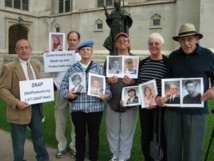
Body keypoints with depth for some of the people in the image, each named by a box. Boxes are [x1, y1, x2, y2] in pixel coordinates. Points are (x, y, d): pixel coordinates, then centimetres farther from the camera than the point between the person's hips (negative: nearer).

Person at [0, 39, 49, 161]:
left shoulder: (36, 66, 10)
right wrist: (16, 102, -26)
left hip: (36, 107, 6)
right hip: (20, 109, -5)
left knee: (39, 135, 20)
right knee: (19, 141, 9)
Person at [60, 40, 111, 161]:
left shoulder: (99, 68, 6)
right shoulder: (72, 68, 7)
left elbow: (106, 84, 4)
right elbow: (64, 85, 6)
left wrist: (106, 94, -14)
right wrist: (67, 94, -12)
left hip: (95, 107, 0)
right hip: (77, 107, 1)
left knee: (94, 134, 11)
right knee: (80, 134, 11)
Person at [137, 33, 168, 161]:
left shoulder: (168, 63, -7)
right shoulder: (142, 63, 8)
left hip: (160, 107, -4)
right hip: (144, 106, 5)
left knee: (162, 138, 8)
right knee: (145, 137, 15)